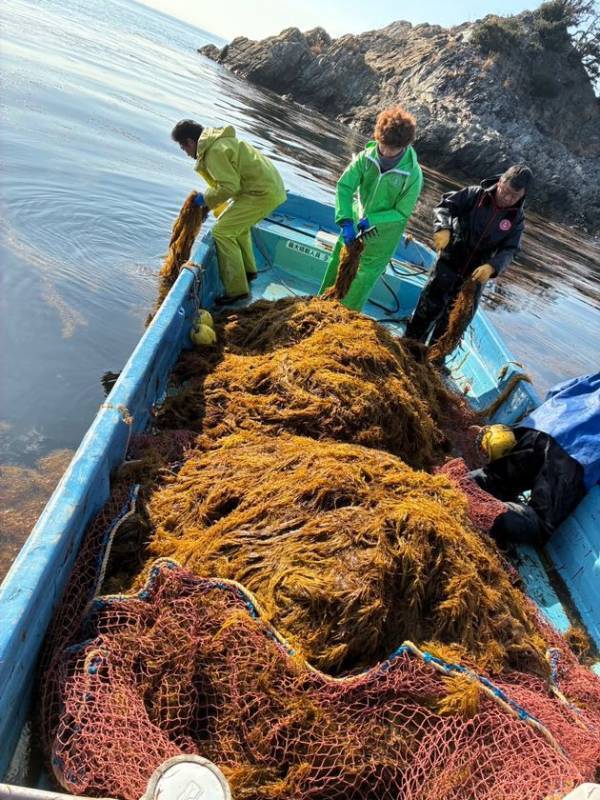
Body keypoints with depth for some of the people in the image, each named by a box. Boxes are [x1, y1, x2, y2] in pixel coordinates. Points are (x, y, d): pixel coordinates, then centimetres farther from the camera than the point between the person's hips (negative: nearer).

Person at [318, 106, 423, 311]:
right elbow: (344, 186, -18)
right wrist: (346, 221, -32)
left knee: (364, 277, 4)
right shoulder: (367, 156, -17)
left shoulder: (413, 174, -25)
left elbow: (402, 213, -18)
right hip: (355, 223, 4)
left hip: (384, 232, -4)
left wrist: (371, 220, -29)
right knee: (337, 262, 17)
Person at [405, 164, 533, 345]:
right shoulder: (476, 194, -9)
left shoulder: (516, 219, -3)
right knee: (428, 307, 2)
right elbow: (446, 205, -10)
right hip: (449, 263, -2)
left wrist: (492, 266, -29)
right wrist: (443, 228, -30)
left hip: (476, 273, 2)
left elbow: (509, 250, -8)